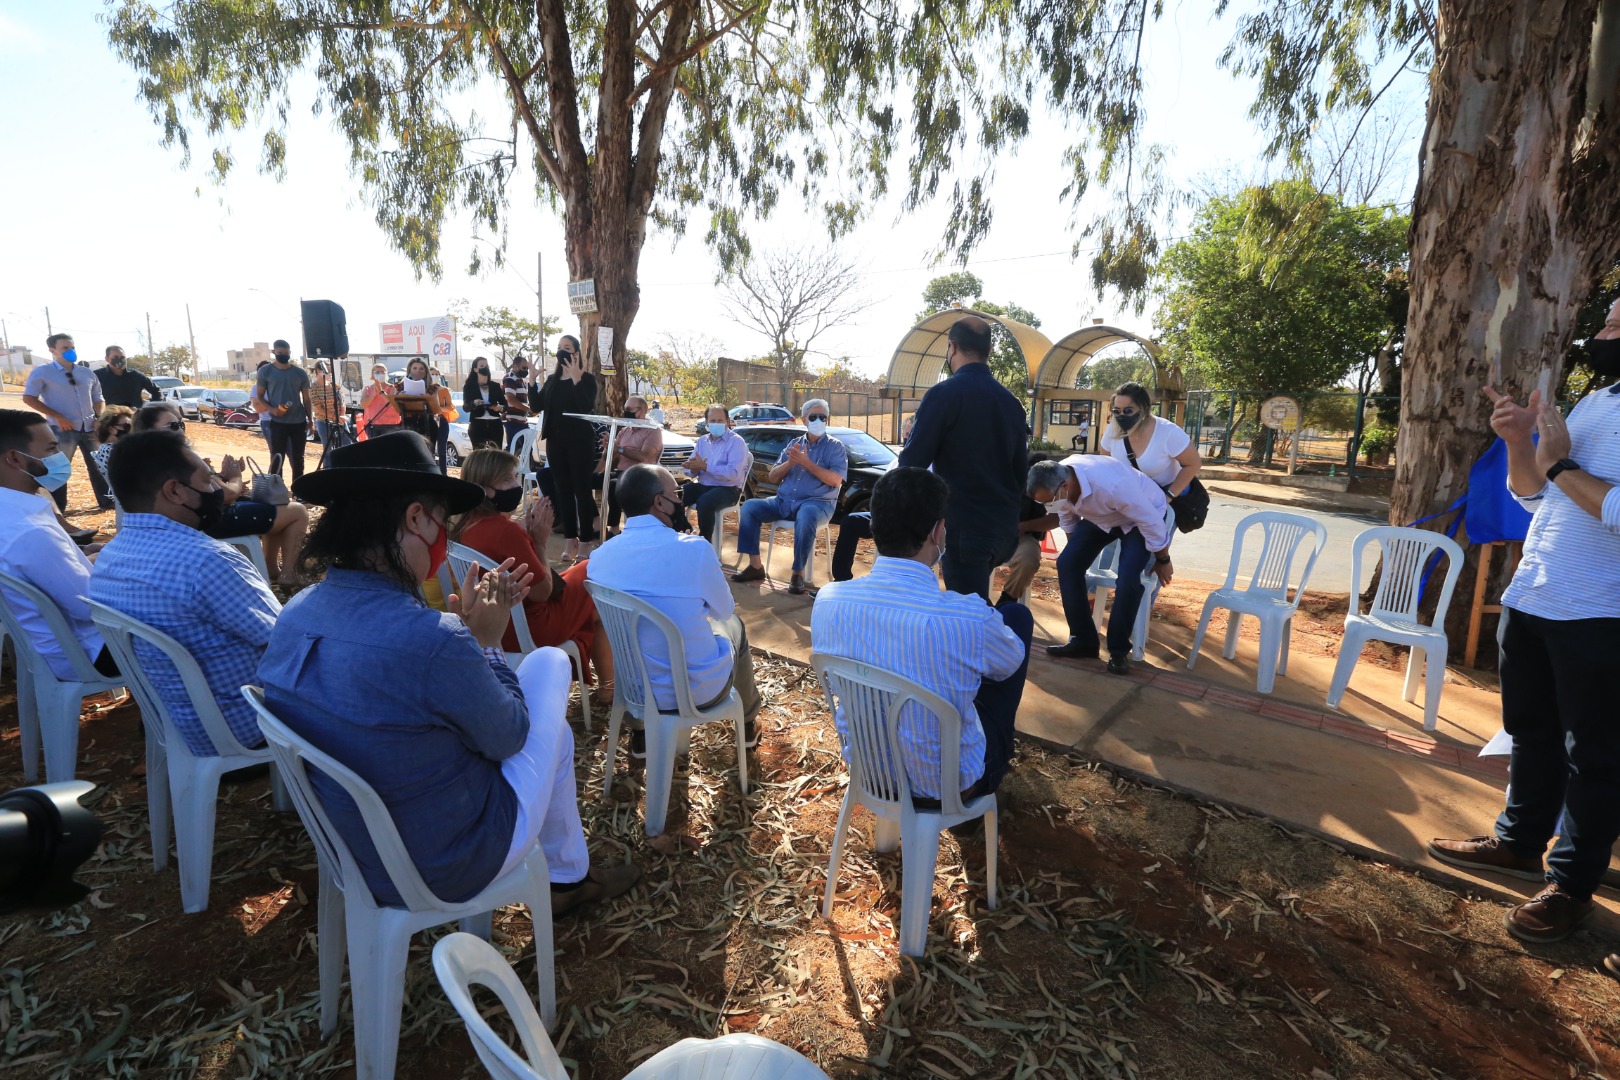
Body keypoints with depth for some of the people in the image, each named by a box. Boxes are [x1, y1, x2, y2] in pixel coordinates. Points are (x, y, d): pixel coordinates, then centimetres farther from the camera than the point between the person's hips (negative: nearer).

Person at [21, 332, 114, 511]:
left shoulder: (86, 374, 11)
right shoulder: (42, 372, -3)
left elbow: (97, 398, 18)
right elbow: (28, 398, -7)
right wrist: (57, 417, -16)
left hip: (90, 428, 4)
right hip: (62, 429, -4)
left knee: (98, 465, 11)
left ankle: (106, 501, 22)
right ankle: (56, 510, 10)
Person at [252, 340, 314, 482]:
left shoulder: (301, 373, 6)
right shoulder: (265, 371, 1)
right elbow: (259, 397, 4)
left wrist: (310, 420, 7)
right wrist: (272, 409, -15)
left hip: (299, 422, 2)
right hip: (277, 422, -2)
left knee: (298, 458, 9)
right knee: (276, 459, -1)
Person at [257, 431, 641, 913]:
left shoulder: (295, 614, -9)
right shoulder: (433, 639, -34)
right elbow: (509, 737, -16)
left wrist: (465, 628, 0)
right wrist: (486, 641, -5)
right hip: (448, 869, -7)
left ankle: (566, 875, 40)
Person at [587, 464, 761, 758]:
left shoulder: (599, 557, -9)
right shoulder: (694, 548, -24)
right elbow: (724, 610, -6)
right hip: (699, 688, -4)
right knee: (732, 624, 26)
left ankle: (642, 734, 38)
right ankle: (748, 724, 46)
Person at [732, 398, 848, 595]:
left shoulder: (835, 447, 2)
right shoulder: (794, 444, 15)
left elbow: (835, 480, -14)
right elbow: (773, 478, 12)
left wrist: (806, 463, -17)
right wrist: (790, 462, -7)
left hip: (817, 502, -5)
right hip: (784, 501, 5)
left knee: (806, 517, -40)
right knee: (750, 507, -15)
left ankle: (798, 573, -28)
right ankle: (755, 566, -11)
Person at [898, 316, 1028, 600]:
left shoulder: (944, 394, -12)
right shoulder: (1010, 401, 10)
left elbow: (913, 462, -12)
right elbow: (1021, 467, 15)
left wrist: (914, 434, 10)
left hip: (963, 527, -7)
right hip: (1005, 528, 7)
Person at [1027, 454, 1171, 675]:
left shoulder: (1111, 485, -44)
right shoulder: (1056, 481, -24)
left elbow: (1152, 522, -29)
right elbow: (1067, 518, 0)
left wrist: (1162, 562, -14)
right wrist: (1076, 551, 14)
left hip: (1142, 516, -6)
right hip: (1100, 516, 6)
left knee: (1127, 578, -24)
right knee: (1067, 563, -9)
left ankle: (1119, 650, -4)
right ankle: (1082, 640, 2)